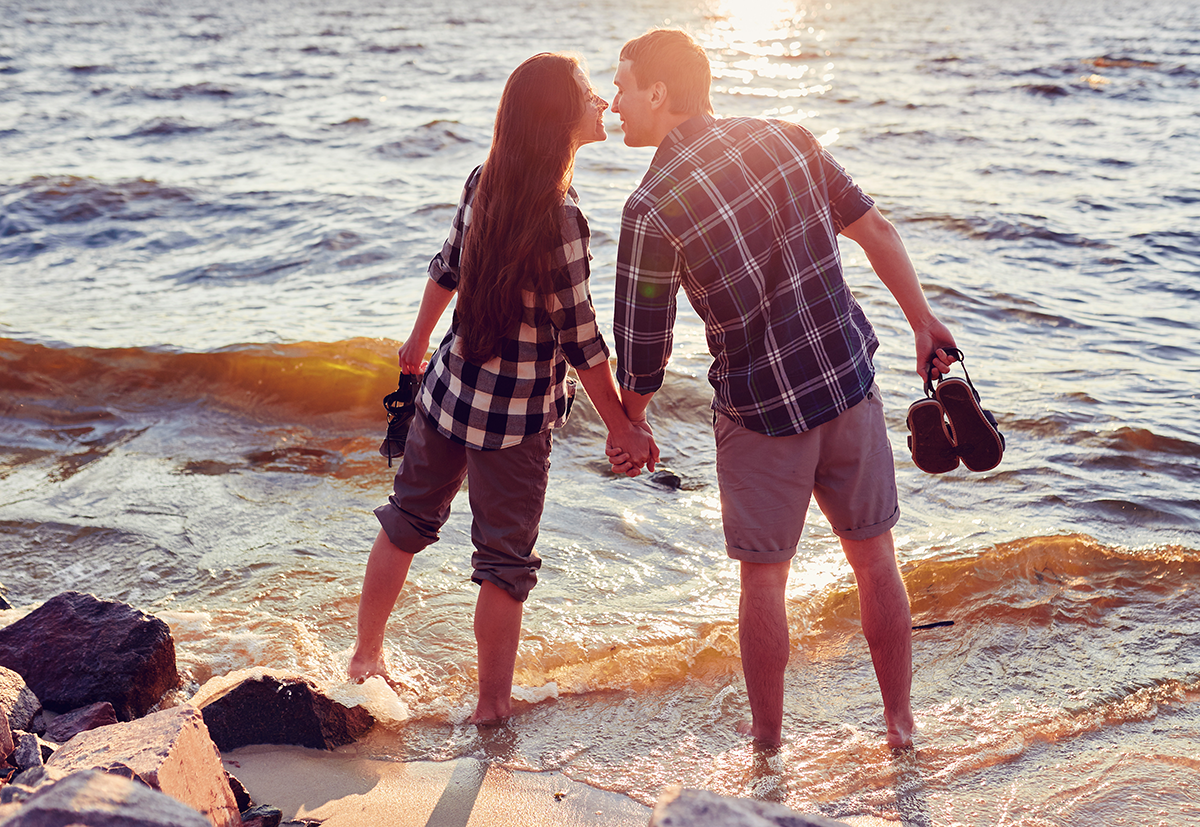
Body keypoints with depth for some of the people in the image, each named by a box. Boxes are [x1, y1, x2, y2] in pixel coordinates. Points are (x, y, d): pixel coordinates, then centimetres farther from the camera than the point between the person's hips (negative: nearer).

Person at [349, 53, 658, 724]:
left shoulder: (483, 182, -3)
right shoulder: (558, 215, -23)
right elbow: (580, 337, -18)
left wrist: (419, 340, 29)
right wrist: (622, 426, -8)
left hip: (451, 388, 7)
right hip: (516, 415, -7)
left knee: (407, 522, 22)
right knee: (506, 560, 9)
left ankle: (367, 655, 39)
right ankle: (493, 703, 22)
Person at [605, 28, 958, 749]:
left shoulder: (652, 208, -14)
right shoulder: (786, 139, 0)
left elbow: (643, 345, -8)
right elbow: (876, 229, 4)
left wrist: (630, 423, 9)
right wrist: (923, 321, 14)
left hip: (762, 411, -4)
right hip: (849, 380, 4)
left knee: (764, 578, 12)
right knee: (875, 557, 17)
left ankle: (766, 738, 27)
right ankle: (901, 721, 30)